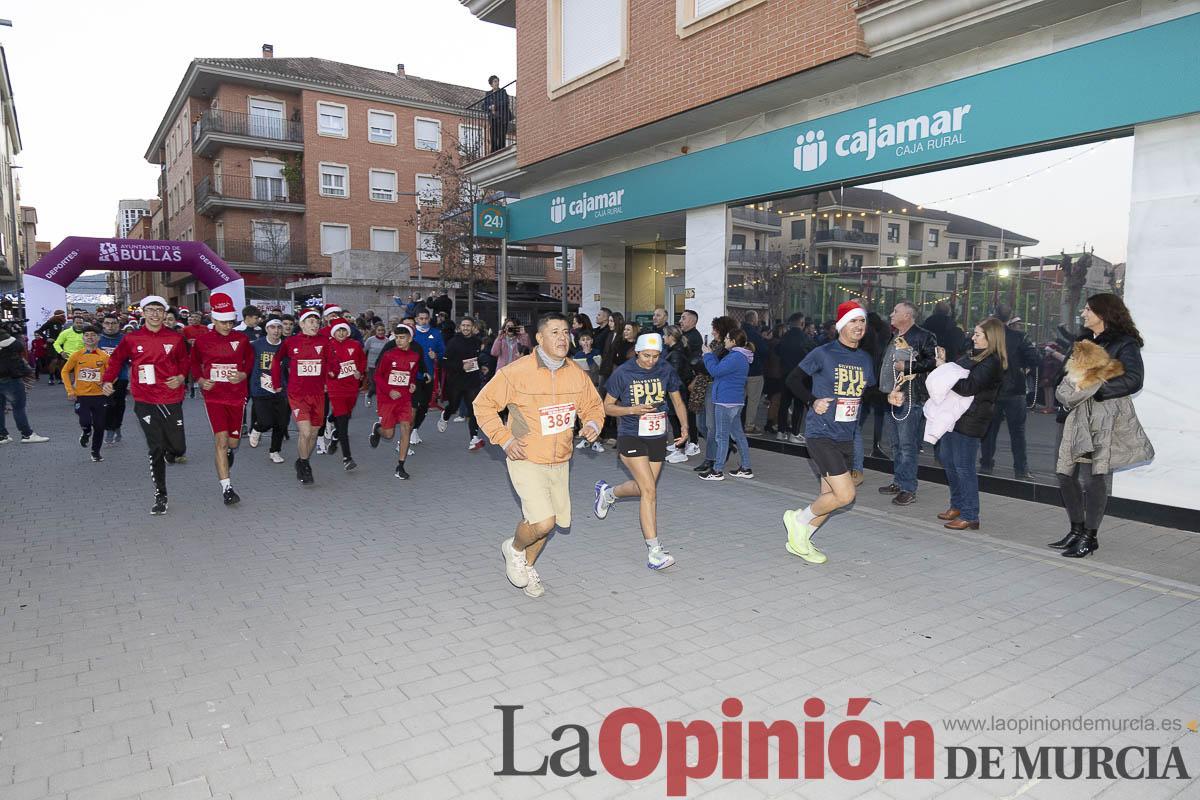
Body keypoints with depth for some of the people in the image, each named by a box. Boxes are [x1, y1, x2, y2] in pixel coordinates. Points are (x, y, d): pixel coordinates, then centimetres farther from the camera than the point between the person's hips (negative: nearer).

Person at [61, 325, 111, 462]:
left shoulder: (104, 356, -1)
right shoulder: (76, 355, -1)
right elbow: (65, 371, 6)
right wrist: (70, 390, 0)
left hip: (99, 395, 1)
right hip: (81, 396, -1)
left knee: (99, 426, 5)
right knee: (85, 422, -15)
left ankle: (96, 452, 24)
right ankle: (86, 433, 22)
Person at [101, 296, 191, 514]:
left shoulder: (175, 338, 3)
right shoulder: (132, 338, 2)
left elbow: (184, 361, 13)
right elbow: (116, 359, 12)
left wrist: (181, 377, -5)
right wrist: (107, 380, -1)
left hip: (171, 400, 1)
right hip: (145, 402, -1)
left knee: (178, 448, 4)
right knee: (155, 449, -4)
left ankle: (172, 453, 45)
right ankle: (160, 496, 7)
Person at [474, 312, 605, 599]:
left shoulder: (576, 374, 1)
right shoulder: (517, 372, -15)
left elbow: (593, 406, 17)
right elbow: (483, 404, -6)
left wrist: (593, 424, -5)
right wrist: (504, 439, -13)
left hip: (560, 462, 6)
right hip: (526, 460, -5)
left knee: (546, 523, 15)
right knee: (543, 522, -17)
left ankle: (527, 565, 43)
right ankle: (514, 548, 17)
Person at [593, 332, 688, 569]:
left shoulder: (666, 370, 0)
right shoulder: (623, 373, -10)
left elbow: (677, 401, 11)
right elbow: (607, 407, -3)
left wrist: (684, 427, -4)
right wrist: (632, 410, -19)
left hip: (658, 437, 5)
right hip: (631, 438, -5)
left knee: (643, 488, 16)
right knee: (650, 490, -14)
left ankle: (608, 492, 47)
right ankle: (654, 550, -9)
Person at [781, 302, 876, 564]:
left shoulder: (865, 359, 11)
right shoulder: (823, 353, -9)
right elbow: (793, 379, -3)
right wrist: (813, 401, -15)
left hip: (846, 438, 7)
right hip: (821, 434, -7)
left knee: (830, 496, 12)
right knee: (845, 495, -14)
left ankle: (800, 540, 29)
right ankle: (799, 519, 9)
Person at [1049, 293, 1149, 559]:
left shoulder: (1125, 343, -3)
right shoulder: (1083, 340, 18)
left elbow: (1133, 380, -14)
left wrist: (1095, 387, -19)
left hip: (1107, 415, -7)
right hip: (1079, 414, 7)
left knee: (1095, 474, -9)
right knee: (1066, 472, 5)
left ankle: (1090, 536, 3)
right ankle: (1077, 530, 19)